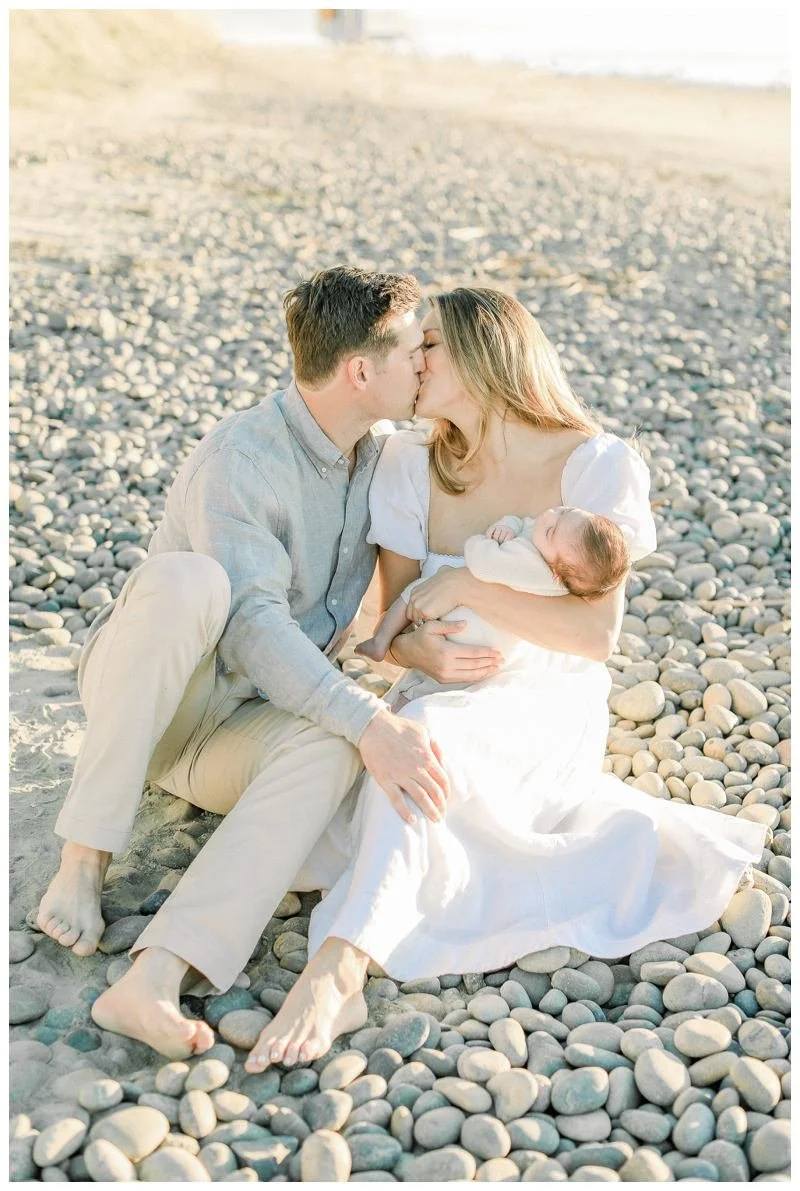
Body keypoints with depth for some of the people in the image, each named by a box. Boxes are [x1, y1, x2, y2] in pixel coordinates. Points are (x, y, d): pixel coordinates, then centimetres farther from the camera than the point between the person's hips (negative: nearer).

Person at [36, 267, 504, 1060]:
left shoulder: (380, 458, 5)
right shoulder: (240, 458, -19)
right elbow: (252, 627, -29)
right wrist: (371, 721, -39)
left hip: (239, 728, 5)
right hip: (143, 699, -5)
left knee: (329, 746, -31)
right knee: (186, 578, -37)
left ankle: (154, 981, -43)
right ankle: (84, 857, -29)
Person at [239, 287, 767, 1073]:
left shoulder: (596, 465, -11)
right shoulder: (411, 464, 0)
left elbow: (598, 634, -18)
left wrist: (465, 586, -23)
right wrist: (422, 649, -23)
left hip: (548, 713, -5)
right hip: (449, 705, 5)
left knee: (422, 733, -40)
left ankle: (339, 968, -42)